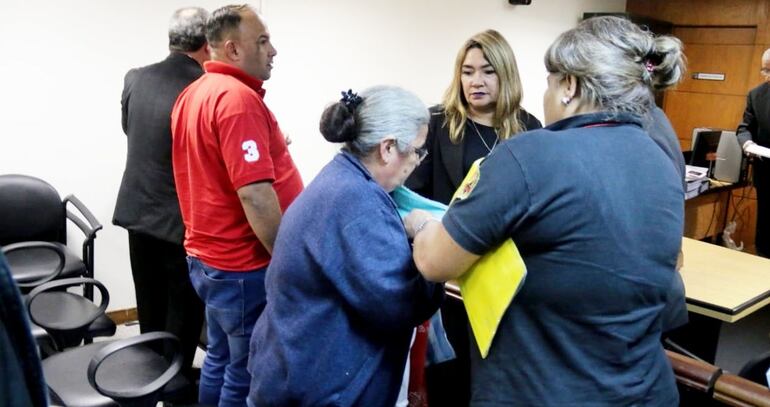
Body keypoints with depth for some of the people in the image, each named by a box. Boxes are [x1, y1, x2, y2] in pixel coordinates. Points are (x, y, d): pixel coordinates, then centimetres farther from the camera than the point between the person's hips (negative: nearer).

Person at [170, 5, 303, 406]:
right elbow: (254, 194, -26)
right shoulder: (238, 98, -21)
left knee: (220, 360, 21)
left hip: (209, 256, 10)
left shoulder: (192, 94, 10)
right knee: (249, 374, 5)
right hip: (244, 265, -9)